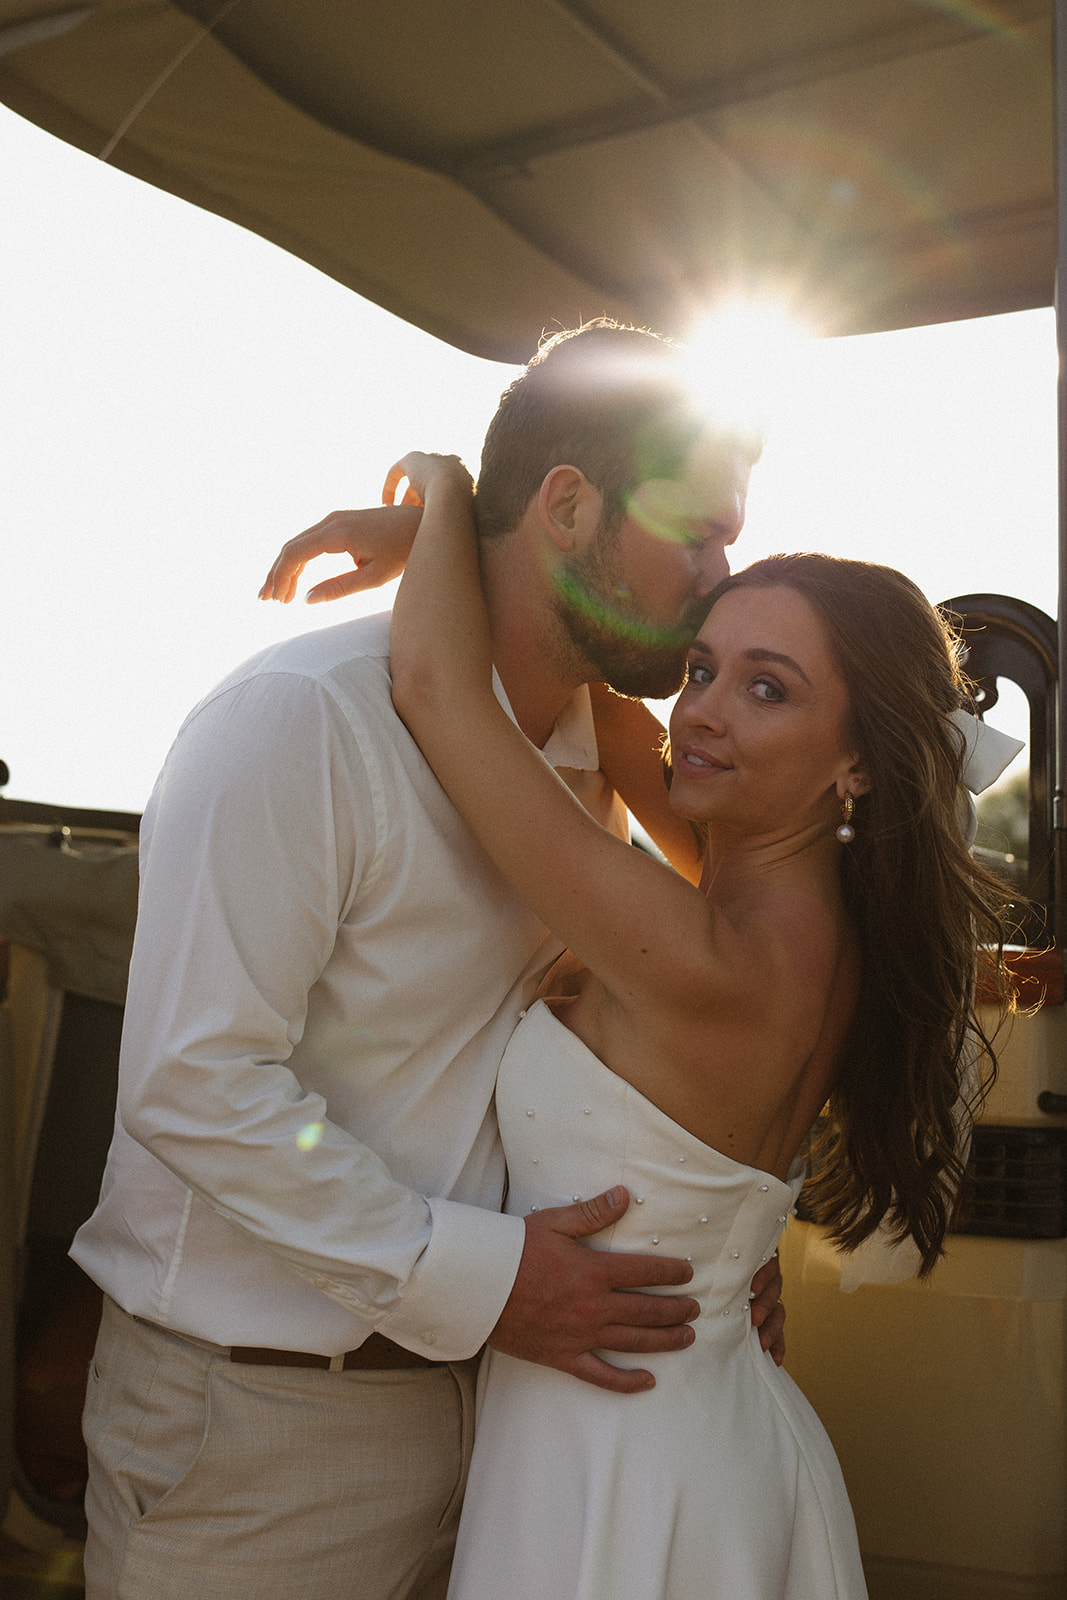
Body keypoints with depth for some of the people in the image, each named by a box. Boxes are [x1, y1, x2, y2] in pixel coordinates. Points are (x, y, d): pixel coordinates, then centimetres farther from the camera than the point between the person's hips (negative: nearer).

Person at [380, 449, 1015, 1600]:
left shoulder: (707, 964, -29)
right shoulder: (817, 932, -4)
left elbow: (434, 679, -27)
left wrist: (443, 488, -10)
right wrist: (433, 544, 4)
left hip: (613, 1483, -8)